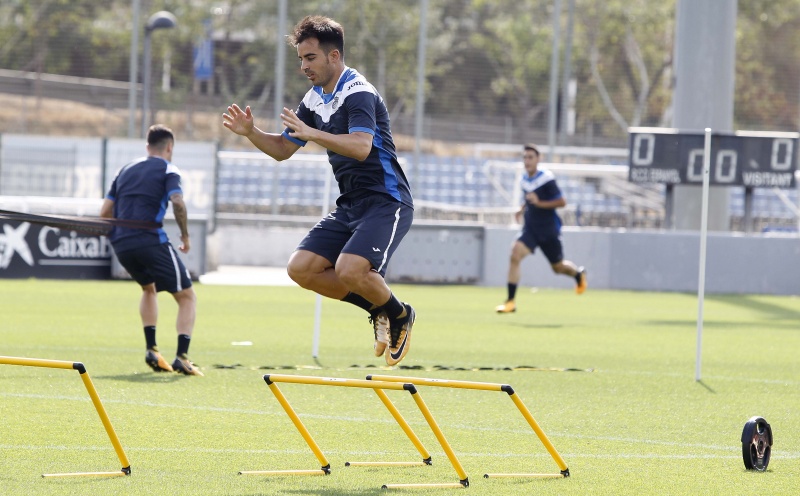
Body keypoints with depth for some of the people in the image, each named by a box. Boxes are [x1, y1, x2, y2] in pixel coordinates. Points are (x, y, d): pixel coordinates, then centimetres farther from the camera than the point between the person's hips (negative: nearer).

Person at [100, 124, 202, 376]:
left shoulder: (126, 170, 21)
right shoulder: (167, 170, 4)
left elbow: (104, 212, 16)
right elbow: (177, 202, -15)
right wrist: (185, 235, -4)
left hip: (120, 245, 6)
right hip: (151, 241, -6)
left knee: (149, 288, 32)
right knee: (187, 296, 4)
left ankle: (151, 350, 20)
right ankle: (181, 356, -13)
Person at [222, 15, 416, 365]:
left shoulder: (358, 93, -16)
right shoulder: (314, 100, 11)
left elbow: (361, 146, -33)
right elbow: (282, 149, 19)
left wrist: (312, 133, -43)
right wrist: (251, 132, 1)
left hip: (386, 202, -9)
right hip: (350, 206, 9)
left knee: (349, 269, -28)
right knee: (301, 268, -4)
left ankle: (399, 314, 2)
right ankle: (377, 308, 12)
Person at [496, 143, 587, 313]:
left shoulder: (546, 178, -17)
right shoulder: (524, 178, 3)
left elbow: (562, 202, -16)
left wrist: (539, 203, -26)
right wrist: (522, 209, 4)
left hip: (548, 230, -4)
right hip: (530, 229, 4)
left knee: (558, 267, 11)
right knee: (515, 254, -21)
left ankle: (578, 273, 50)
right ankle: (510, 302, -19)